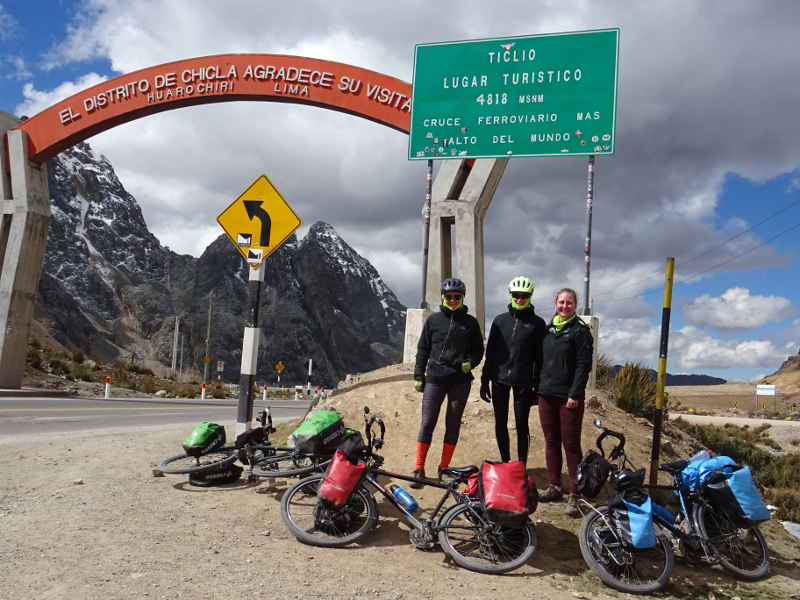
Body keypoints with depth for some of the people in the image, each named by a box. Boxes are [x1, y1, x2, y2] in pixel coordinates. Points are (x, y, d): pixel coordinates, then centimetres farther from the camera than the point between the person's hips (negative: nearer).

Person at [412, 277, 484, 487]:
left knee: (453, 424, 7)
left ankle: (444, 468, 17)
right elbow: (423, 349, 9)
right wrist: (418, 376, 5)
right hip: (435, 378, -1)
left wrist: (470, 362, -9)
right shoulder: (433, 320, 6)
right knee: (427, 423, -2)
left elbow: (478, 350, 12)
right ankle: (419, 469, 3)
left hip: (460, 380, 1)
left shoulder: (470, 322, 6)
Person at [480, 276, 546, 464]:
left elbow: (539, 356, -1)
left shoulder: (537, 323, 0)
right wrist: (485, 380, 6)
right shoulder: (500, 320, 6)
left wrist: (538, 385, -4)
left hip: (523, 381, -3)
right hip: (500, 379, 3)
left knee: (521, 424, 2)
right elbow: (490, 351, 8)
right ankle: (505, 462, 22)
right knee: (500, 423, 8)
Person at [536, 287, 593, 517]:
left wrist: (575, 394, -16)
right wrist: (538, 388, 11)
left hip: (569, 396, -6)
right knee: (551, 442, 11)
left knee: (571, 445, -3)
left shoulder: (580, 331, -4)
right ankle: (554, 487, 21)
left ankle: (575, 495, 2)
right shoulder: (548, 330, 13)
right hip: (546, 394, 6)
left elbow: (583, 365, -10)